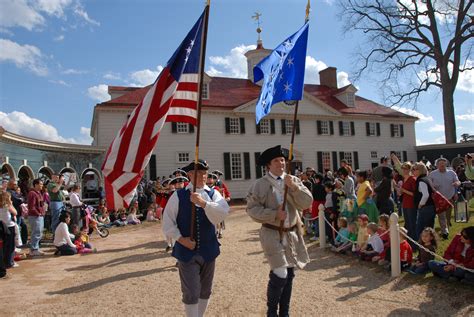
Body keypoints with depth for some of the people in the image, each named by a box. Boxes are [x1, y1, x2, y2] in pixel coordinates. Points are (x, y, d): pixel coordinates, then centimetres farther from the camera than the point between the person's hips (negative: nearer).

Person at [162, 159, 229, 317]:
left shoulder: (213, 194, -2)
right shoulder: (178, 196, -6)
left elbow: (223, 212, -19)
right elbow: (168, 221, -4)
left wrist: (203, 202, -29)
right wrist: (180, 239, -13)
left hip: (208, 250, 3)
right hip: (186, 250, -3)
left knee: (205, 291, 19)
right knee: (191, 294, 0)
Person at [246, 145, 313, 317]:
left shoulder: (294, 180, 4)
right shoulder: (261, 184, -8)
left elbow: (307, 203, -5)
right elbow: (252, 208, -11)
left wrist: (294, 187, -18)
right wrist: (274, 214, -18)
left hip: (292, 233, 5)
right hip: (272, 234, -5)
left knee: (289, 274, 15)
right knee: (280, 274, -12)